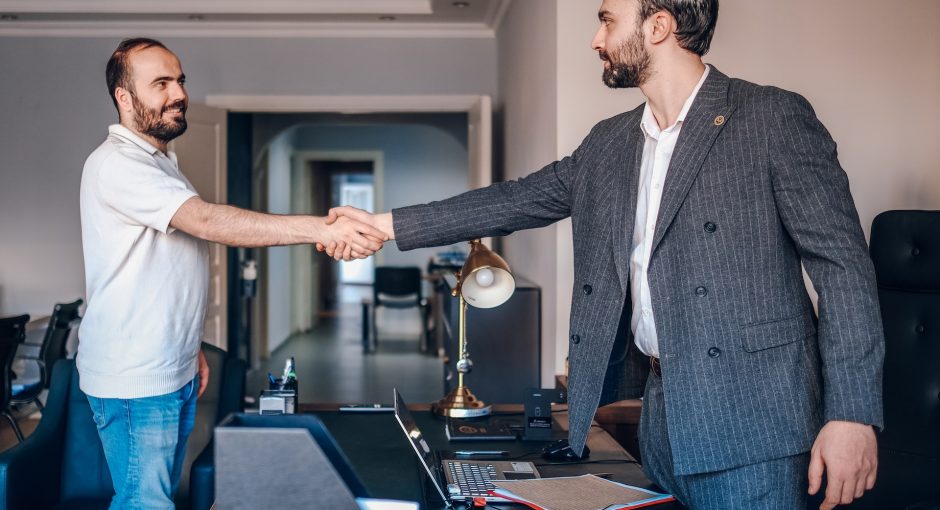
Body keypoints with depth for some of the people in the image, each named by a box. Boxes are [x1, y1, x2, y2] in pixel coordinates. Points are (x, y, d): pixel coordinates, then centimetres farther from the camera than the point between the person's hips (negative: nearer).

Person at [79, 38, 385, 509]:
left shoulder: (160, 163, 16)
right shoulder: (115, 165, -17)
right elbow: (206, 220, -31)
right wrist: (322, 230, -38)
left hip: (175, 372, 9)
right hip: (133, 381, -9)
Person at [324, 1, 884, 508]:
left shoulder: (775, 117, -7)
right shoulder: (608, 144, 13)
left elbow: (843, 263, -10)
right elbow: (517, 200, 17)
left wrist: (851, 413, -16)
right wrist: (387, 224, 14)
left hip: (748, 418, -6)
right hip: (660, 409, 6)